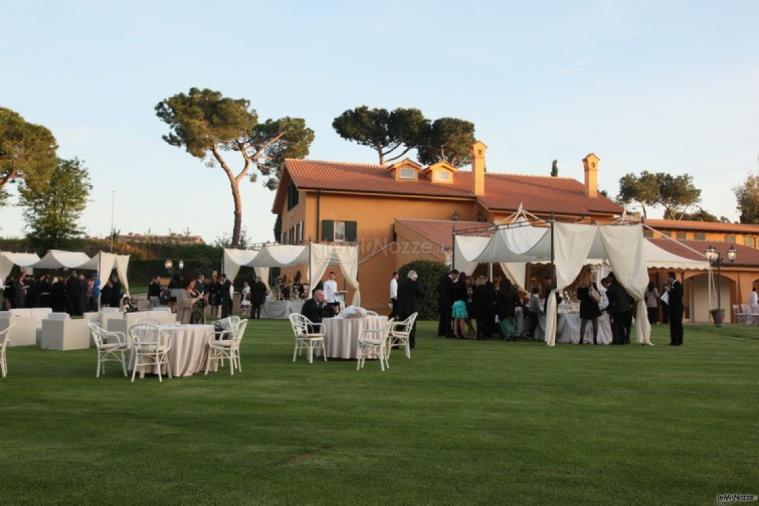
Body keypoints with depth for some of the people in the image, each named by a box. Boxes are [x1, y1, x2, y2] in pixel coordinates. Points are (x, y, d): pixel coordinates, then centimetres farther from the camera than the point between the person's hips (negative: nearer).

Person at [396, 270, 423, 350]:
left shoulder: (401, 284, 7)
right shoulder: (415, 284, -8)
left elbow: (398, 296, 9)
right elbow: (422, 295, -5)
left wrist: (398, 311, 14)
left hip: (401, 308, 4)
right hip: (412, 308, -4)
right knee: (412, 327, 4)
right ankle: (411, 345, 5)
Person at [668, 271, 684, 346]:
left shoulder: (678, 285, -11)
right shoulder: (673, 285, 15)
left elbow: (678, 296, -20)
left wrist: (670, 291, -17)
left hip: (677, 308, -9)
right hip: (673, 308, 9)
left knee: (678, 324, -5)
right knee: (673, 324, 10)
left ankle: (679, 341, -1)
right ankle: (673, 341, 14)